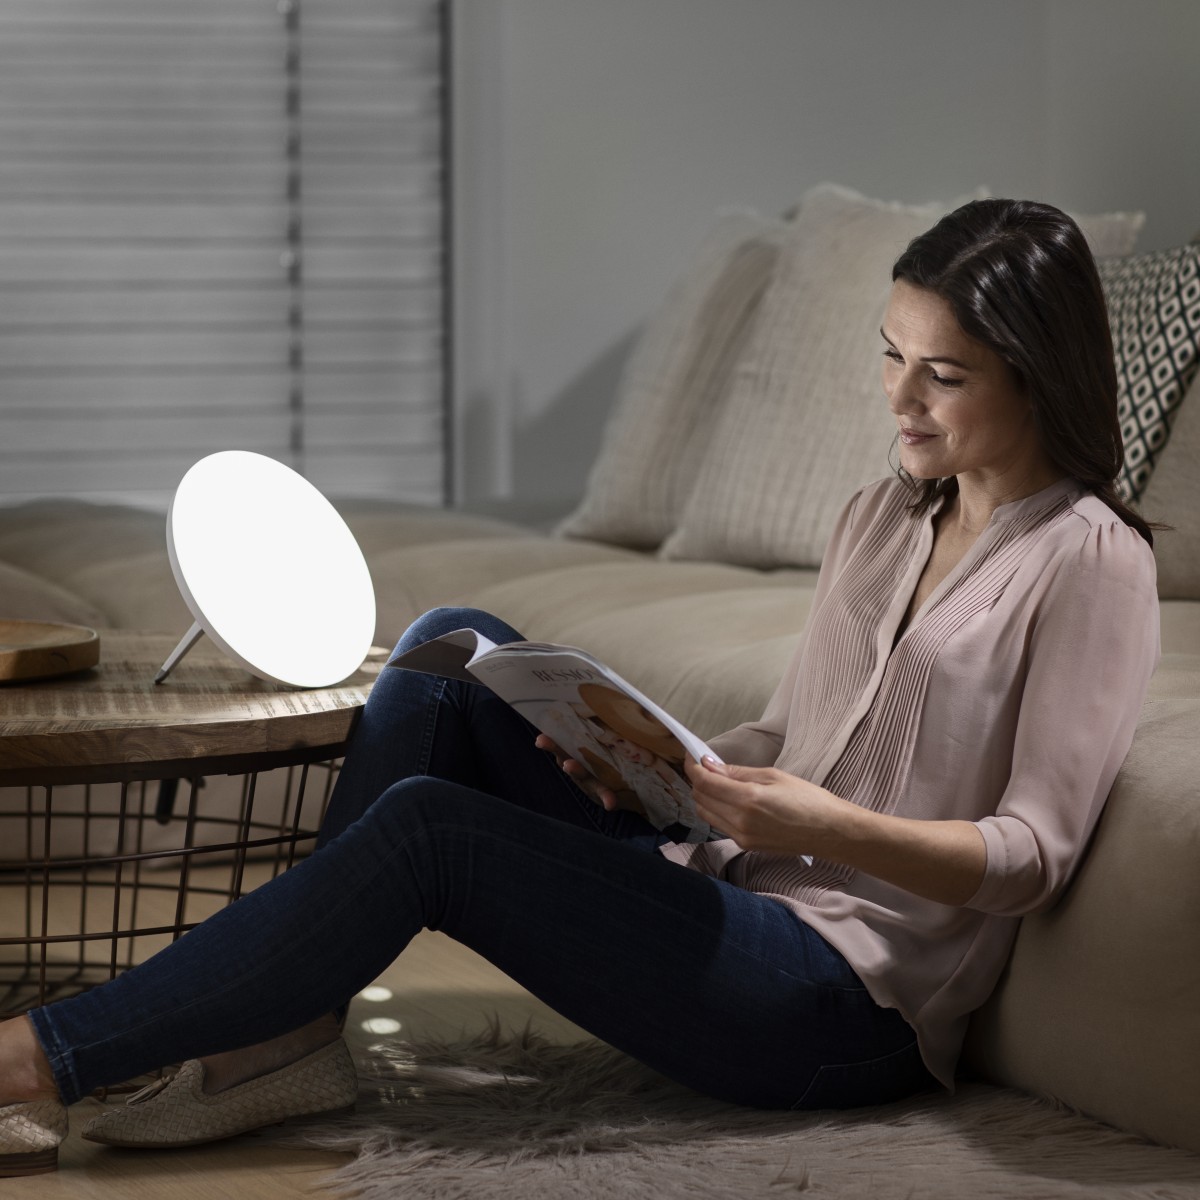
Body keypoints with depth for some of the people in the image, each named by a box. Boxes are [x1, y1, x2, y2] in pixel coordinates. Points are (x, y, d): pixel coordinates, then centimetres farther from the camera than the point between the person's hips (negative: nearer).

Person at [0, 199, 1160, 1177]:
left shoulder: (1088, 562, -8)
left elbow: (1035, 853, -13)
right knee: (454, 646, -7)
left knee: (426, 827, -21)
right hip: (729, 897, 8)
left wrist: (830, 825, -28)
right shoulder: (880, 518, 16)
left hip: (847, 1006, -8)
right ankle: (282, 1035, -10)